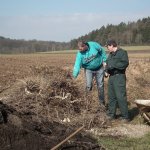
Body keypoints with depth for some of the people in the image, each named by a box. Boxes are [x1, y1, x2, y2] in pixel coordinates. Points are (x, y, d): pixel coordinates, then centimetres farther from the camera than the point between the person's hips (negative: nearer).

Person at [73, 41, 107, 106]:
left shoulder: (93, 45, -22)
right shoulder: (80, 54, -21)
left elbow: (102, 51, -6)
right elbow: (77, 64, -30)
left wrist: (104, 61, -4)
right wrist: (75, 74, -45)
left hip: (99, 68, 0)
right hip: (88, 69, 0)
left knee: (100, 85, 7)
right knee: (88, 85, -16)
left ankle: (102, 102, 22)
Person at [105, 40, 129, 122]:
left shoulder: (122, 52, -5)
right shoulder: (110, 54, 20)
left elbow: (125, 63, -17)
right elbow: (107, 64, 26)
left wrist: (113, 65, -18)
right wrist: (107, 69, 4)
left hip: (119, 77, -8)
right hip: (111, 77, 8)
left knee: (121, 97, -10)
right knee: (111, 97, 11)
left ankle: (125, 117, -5)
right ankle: (111, 114, 20)